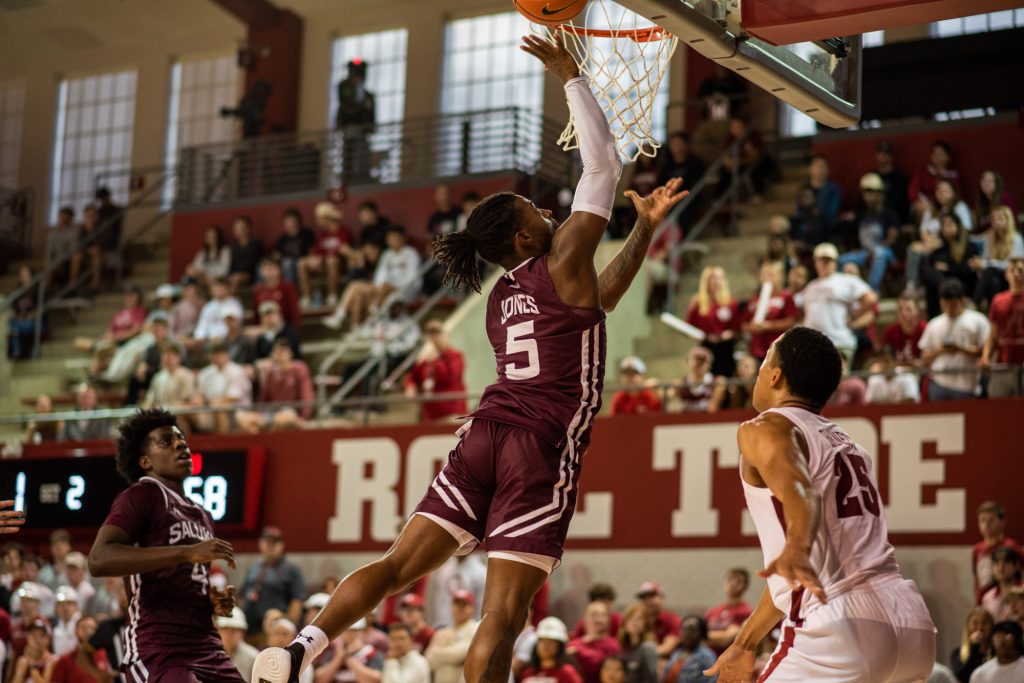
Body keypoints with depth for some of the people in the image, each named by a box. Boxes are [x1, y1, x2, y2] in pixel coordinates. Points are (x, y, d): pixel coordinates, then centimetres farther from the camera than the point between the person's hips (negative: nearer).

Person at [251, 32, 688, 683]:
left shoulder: (501, 298, 19)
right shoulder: (563, 264, -2)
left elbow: (592, 302, 36)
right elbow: (603, 161, 0)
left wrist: (645, 228, 37)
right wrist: (571, 75, 6)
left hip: (484, 435, 7)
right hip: (541, 448, -7)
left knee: (396, 566, 6)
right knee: (504, 615, -7)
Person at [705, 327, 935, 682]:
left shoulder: (764, 428, 4)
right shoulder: (847, 445, 29)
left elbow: (800, 492, -21)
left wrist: (796, 549, -41)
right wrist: (745, 642, 42)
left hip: (843, 629, -8)